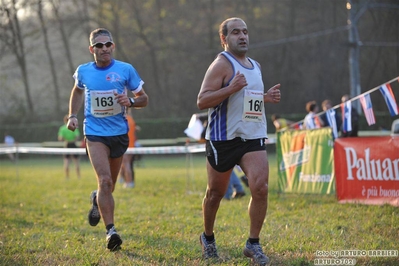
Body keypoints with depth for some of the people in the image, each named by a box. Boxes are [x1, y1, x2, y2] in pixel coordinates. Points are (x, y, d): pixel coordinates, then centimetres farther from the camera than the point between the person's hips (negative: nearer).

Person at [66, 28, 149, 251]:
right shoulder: (83, 71, 0)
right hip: (95, 133, -1)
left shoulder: (126, 70, -5)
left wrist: (131, 101, -17)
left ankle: (97, 200, 51)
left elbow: (144, 98, 3)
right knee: (104, 180, -17)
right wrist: (73, 115, 14)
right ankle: (111, 231, -17)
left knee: (109, 183, 16)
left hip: (119, 132, 2)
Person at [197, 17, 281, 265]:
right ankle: (208, 238, 33)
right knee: (215, 192, 9)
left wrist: (266, 97, 8)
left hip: (253, 136, 5)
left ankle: (253, 243, -4)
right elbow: (202, 101, -16)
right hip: (223, 138, -5)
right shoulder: (222, 64, -8)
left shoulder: (256, 66, 15)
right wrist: (231, 88, -28)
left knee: (260, 187, -14)